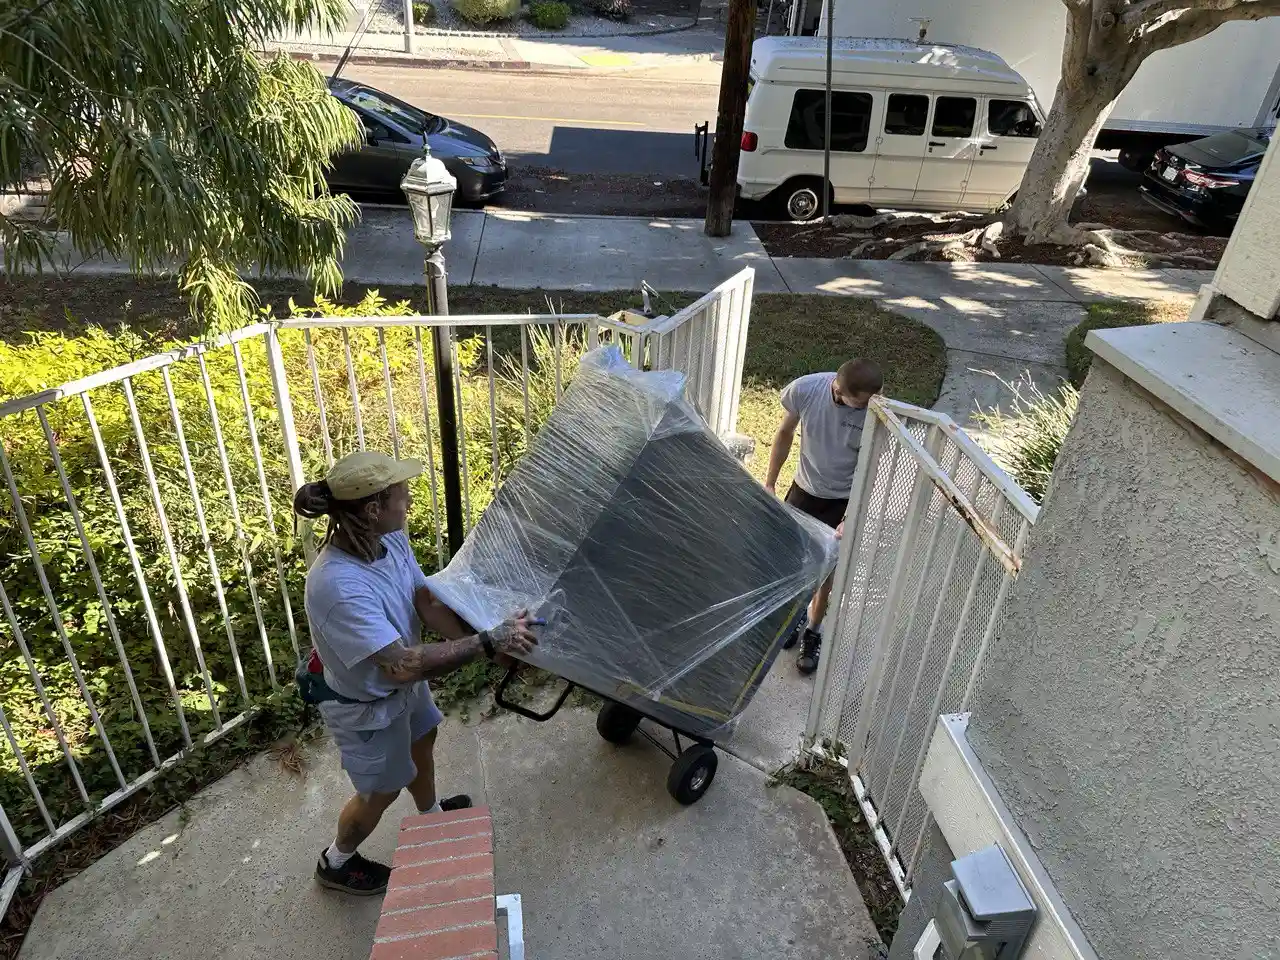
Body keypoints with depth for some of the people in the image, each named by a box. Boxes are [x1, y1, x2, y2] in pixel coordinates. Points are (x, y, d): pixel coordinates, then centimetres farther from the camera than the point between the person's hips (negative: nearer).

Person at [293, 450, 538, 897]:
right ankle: (336, 864, 50)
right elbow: (403, 665, -45)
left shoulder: (391, 540, -18)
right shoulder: (337, 586, -43)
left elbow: (427, 603, -13)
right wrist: (488, 642, -42)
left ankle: (431, 815, 64)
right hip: (368, 707, -7)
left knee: (421, 745, 32)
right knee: (381, 791, 18)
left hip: (403, 686, 8)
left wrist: (483, 638, -27)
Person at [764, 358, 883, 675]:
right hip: (804, 489, 2)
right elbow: (785, 433, -4)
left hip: (842, 501, -2)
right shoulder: (804, 389, -23)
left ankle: (813, 633, 33)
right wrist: (770, 482, 0)